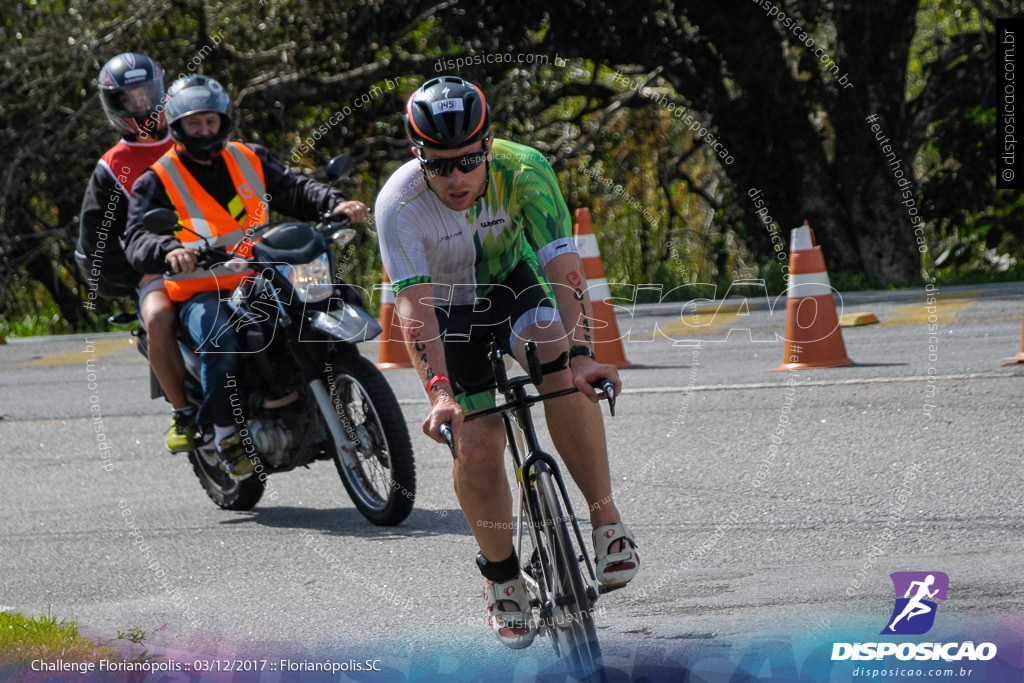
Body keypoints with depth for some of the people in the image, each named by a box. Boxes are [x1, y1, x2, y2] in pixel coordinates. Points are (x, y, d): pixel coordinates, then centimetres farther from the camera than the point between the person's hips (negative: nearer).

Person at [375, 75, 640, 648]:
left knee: (561, 368, -31)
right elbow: (415, 307, -36)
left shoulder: (525, 171, -28)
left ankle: (607, 521, -22)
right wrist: (440, 393, -49)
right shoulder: (399, 204, -30)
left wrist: (581, 353, -48)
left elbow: (564, 268, -34)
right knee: (477, 450, -13)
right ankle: (501, 577, 11)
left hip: (514, 283, 1)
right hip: (448, 310, 0)